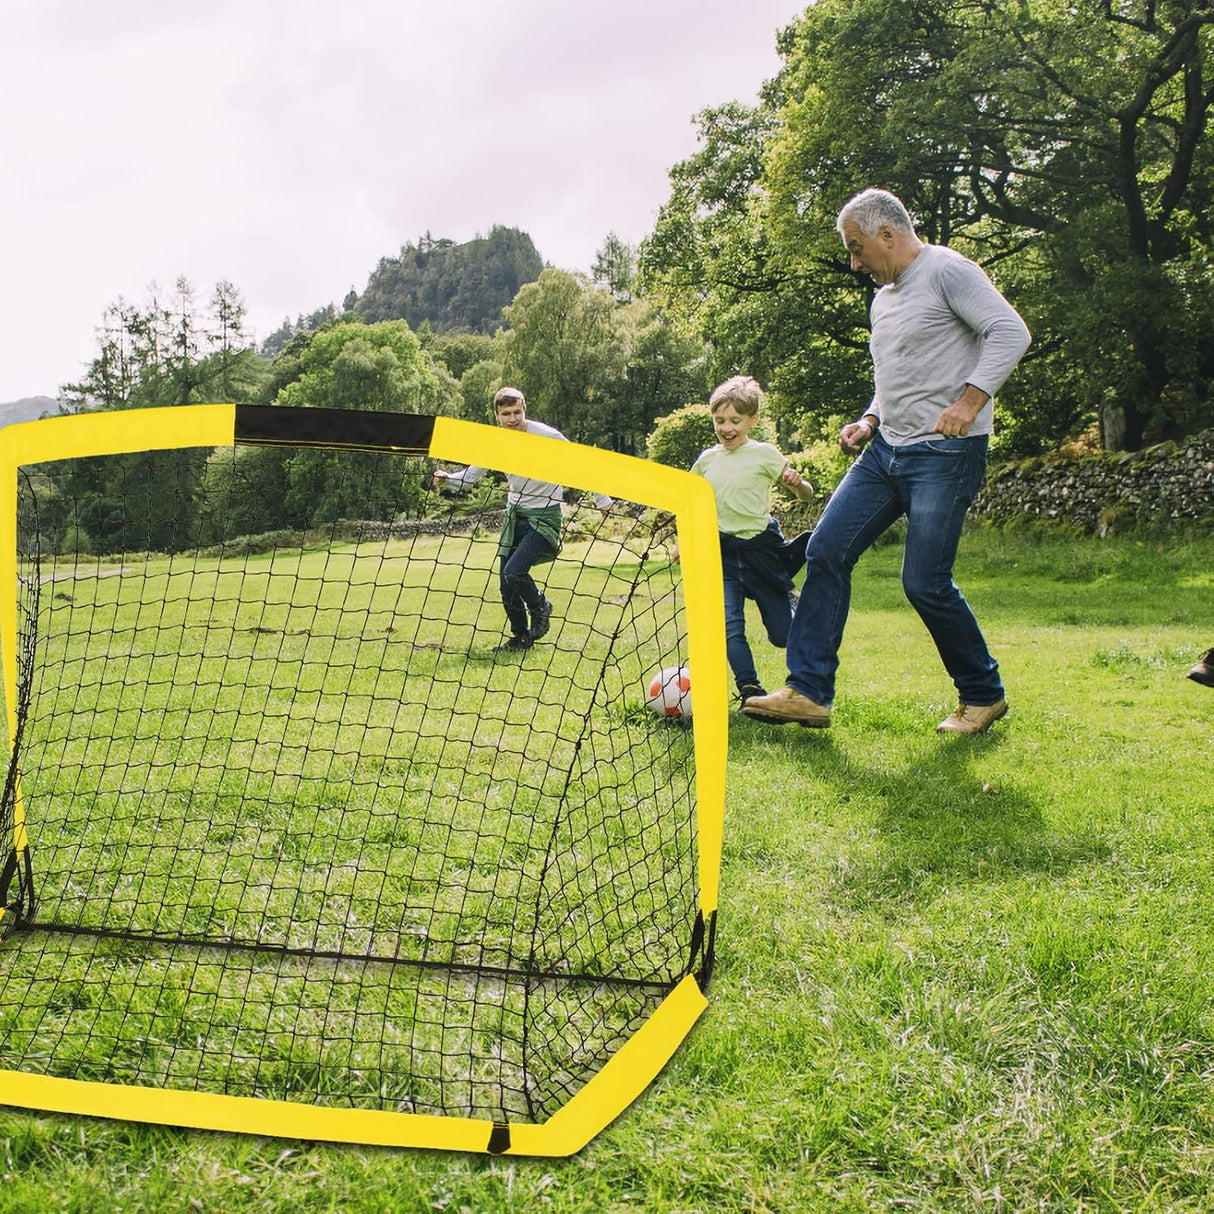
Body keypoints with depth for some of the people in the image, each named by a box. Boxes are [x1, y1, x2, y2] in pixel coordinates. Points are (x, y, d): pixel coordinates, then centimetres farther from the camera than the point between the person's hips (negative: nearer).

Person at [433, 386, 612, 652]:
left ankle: (539, 606, 10)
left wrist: (602, 500, -4)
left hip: (544, 515, -5)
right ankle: (521, 636, 26)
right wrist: (447, 480, -17)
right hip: (515, 513, 5)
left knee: (513, 572, -21)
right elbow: (471, 475, 4)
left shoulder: (547, 436, -16)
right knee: (506, 587, 4)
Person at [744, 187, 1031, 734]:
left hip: (945, 453, -9)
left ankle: (983, 694, 12)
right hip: (887, 449, 9)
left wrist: (969, 400, -26)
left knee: (925, 582, -10)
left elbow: (1009, 331, -16)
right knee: (826, 550, -2)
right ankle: (808, 691, 1)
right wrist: (870, 421, 12)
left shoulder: (947, 270, -6)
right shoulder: (883, 298, 20)